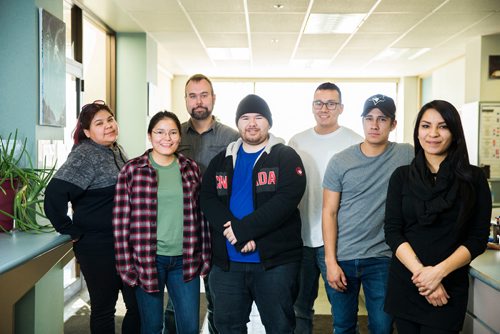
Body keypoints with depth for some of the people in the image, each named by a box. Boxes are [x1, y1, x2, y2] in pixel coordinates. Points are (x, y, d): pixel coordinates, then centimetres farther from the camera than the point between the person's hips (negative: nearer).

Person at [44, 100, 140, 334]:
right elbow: (54, 194, -25)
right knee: (104, 308, 8)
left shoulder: (117, 151, 9)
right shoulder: (85, 155, -14)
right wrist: (72, 232, -16)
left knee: (139, 304, 13)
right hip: (98, 247, -7)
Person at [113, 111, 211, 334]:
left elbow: (200, 215, 9)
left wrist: (204, 257, 7)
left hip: (185, 260, 3)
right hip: (148, 259, -2)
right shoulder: (132, 170, -4)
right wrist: (126, 264, -7)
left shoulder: (191, 169, 6)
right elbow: (121, 220, -4)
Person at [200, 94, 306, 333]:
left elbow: (287, 199, -15)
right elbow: (207, 199, -1)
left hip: (276, 260, -3)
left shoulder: (286, 157, 0)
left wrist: (242, 229, -20)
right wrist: (237, 236, -16)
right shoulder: (222, 160, 12)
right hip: (227, 262, 4)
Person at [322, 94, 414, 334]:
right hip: (341, 258, 1)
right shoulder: (340, 161, -3)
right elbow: (329, 212, -2)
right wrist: (330, 261, -8)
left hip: (382, 259, 0)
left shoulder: (407, 156, -2)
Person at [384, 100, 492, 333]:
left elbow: (478, 239, -4)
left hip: (449, 288, -1)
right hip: (404, 285, 2)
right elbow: (392, 232, -3)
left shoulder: (474, 178, -1)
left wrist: (439, 271, -17)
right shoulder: (402, 176, 2)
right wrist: (420, 271, -17)